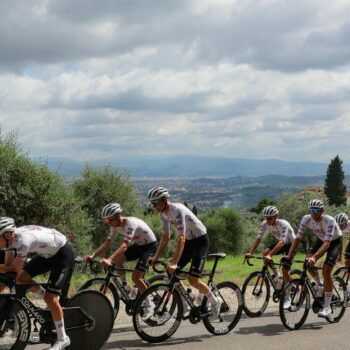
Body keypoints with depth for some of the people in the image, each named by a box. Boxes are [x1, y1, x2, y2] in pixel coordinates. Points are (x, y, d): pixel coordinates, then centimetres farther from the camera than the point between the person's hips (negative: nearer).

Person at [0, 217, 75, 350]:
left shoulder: (23, 240, -34)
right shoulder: (12, 238, -9)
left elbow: (16, 269, -27)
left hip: (63, 253, -9)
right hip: (48, 253, 9)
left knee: (50, 297, -12)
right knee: (22, 278, -1)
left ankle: (62, 339, 1)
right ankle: (52, 301, 18)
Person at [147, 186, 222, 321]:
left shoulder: (177, 210, -29)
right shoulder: (163, 214, -2)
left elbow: (181, 239, -34)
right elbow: (166, 237, 6)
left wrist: (174, 263, -38)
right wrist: (155, 257, -2)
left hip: (201, 240, -8)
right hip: (189, 241, 9)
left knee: (193, 279, -16)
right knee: (171, 272, -1)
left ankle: (215, 301, 7)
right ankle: (183, 305, 11)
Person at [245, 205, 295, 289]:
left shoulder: (283, 224, -35)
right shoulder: (265, 224, -19)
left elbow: (282, 242, -45)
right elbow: (258, 238, -21)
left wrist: (270, 255, -57)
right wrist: (250, 253, -36)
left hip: (290, 244, -5)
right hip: (279, 242, 5)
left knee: (285, 270, -15)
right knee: (265, 252, -23)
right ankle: (275, 274, -2)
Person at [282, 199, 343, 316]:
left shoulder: (329, 221, -36)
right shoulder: (306, 219, -23)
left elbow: (327, 243, -43)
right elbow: (298, 238, -21)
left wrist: (314, 257, -57)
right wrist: (289, 255, -33)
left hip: (335, 241, -5)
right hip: (321, 239, 5)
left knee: (326, 270, -20)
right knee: (308, 262, -19)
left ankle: (327, 307, -12)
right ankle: (319, 286, 10)